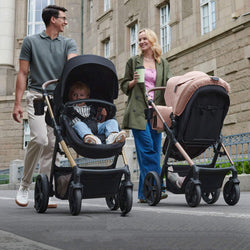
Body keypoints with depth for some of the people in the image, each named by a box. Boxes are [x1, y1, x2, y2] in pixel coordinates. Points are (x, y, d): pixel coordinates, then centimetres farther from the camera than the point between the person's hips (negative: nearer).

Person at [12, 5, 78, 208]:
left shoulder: (68, 43, 15)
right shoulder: (31, 42, 9)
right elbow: (23, 73, 6)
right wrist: (17, 103, -2)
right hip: (37, 96, -3)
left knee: (52, 145, 2)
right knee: (39, 139, -19)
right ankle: (24, 186, -1)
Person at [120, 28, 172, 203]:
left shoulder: (163, 63, 17)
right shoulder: (133, 61, 12)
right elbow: (124, 86, 12)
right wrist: (134, 81, -7)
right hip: (138, 110, -3)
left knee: (155, 149, -1)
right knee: (147, 148, -13)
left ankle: (145, 192, 4)